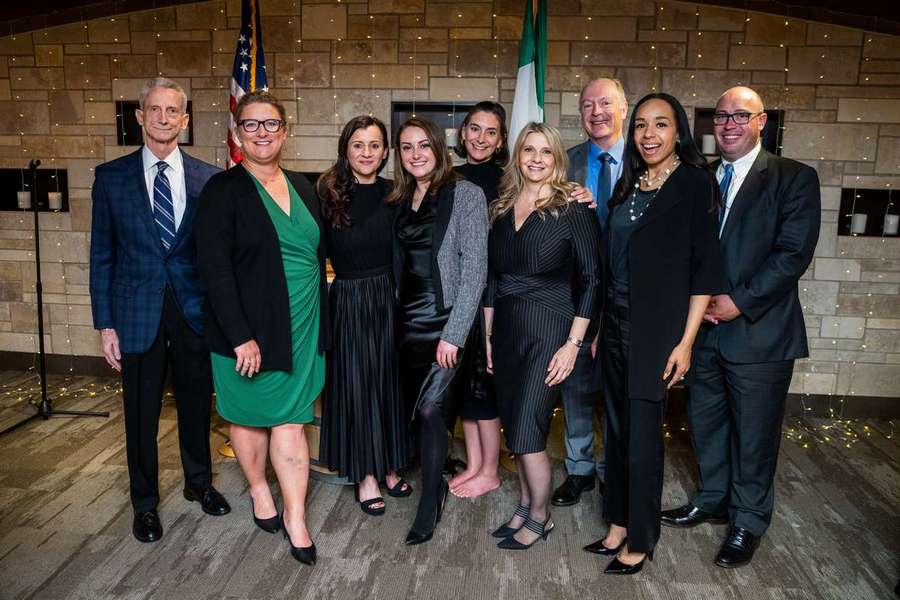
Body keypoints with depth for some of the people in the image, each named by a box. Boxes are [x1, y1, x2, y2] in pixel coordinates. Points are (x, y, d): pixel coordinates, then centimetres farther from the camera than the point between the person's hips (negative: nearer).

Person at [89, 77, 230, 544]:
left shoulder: (208, 179, 0)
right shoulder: (111, 177, 0)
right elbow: (102, 255, 2)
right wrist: (105, 323, -2)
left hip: (196, 311, 1)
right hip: (138, 313, 0)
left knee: (197, 404, 15)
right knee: (141, 415, 10)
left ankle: (199, 483, 37)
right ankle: (145, 503, 29)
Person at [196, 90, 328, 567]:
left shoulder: (302, 187, 8)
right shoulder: (223, 189, -8)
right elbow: (214, 269, -14)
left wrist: (319, 323, 10)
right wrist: (241, 336, -19)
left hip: (301, 327, 4)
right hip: (248, 329, -3)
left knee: (291, 421, 4)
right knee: (250, 415, 13)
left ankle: (295, 518, 13)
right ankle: (259, 490, 37)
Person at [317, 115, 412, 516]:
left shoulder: (393, 194, 3)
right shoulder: (329, 193, -5)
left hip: (389, 298, 3)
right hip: (348, 301, -3)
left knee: (389, 382, 12)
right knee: (355, 386, 6)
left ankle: (390, 467, 30)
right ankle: (365, 476, 20)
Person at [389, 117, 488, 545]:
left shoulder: (465, 194, -6)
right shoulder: (400, 201, 12)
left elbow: (475, 267, -11)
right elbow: (398, 265, 14)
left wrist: (454, 333, -16)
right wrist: (391, 319, 5)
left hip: (447, 320, -6)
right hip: (408, 321, 6)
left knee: (431, 408, -10)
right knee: (415, 407, 10)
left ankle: (430, 502, 8)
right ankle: (435, 480, 31)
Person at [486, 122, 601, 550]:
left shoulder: (573, 208, -7)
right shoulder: (502, 209, 8)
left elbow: (590, 279, -8)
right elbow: (492, 277, 12)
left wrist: (573, 343, -12)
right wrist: (487, 334, 10)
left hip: (547, 330, -5)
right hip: (505, 329, 5)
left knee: (527, 432, -3)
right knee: (515, 428, 12)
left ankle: (539, 516, 19)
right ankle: (525, 505, 30)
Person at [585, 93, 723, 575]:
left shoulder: (693, 183, -8)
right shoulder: (628, 183, 10)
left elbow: (705, 268, -11)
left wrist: (686, 341, -15)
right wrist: (599, 326, 11)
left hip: (655, 331, -6)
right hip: (615, 323, 6)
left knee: (642, 437, 2)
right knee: (617, 430, 14)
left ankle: (640, 541, 20)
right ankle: (618, 524, 29)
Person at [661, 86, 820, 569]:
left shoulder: (793, 178, -4)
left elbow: (793, 253, -13)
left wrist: (739, 302, -17)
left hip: (758, 331, -4)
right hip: (704, 327, 5)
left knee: (753, 433, 7)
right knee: (705, 422, 17)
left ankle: (748, 521, 27)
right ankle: (713, 499, 38)